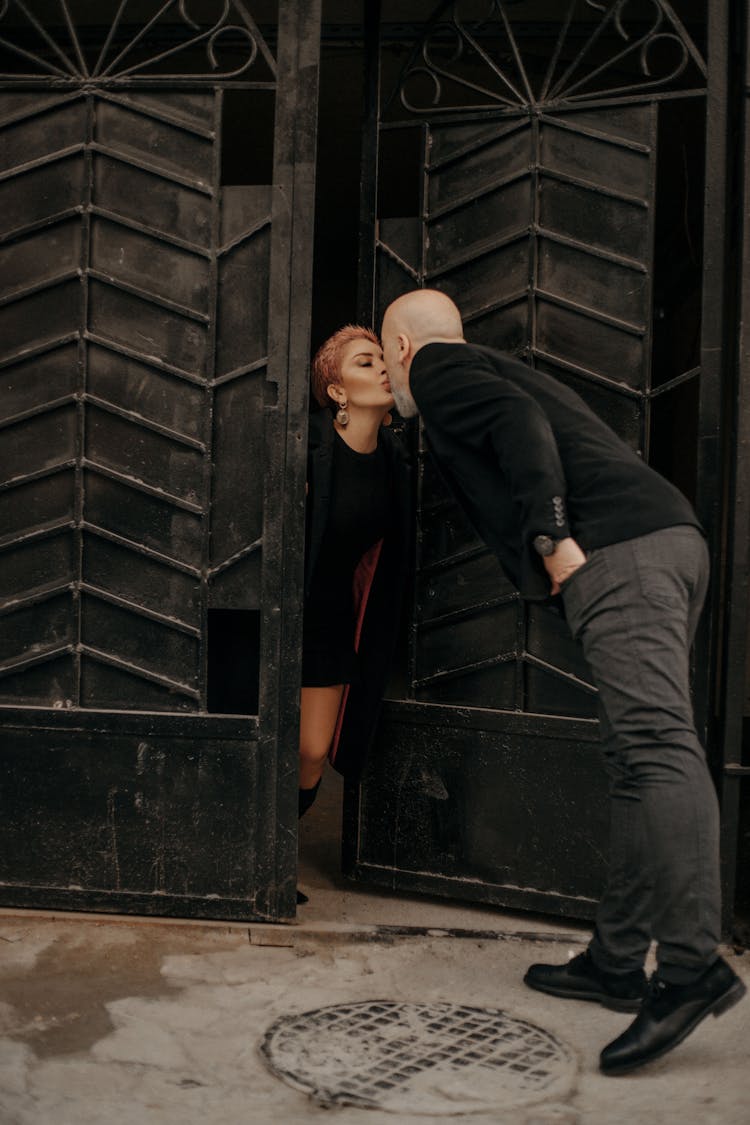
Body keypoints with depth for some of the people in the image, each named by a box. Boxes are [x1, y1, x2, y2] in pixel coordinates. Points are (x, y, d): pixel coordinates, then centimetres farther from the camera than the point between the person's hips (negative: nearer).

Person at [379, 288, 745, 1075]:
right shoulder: (491, 369, 34)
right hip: (670, 537, 10)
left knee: (655, 744, -18)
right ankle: (617, 962, 11)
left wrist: (552, 538, -16)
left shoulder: (437, 367, 6)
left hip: (617, 549, -10)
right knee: (639, 755, 6)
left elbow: (517, 422, -11)